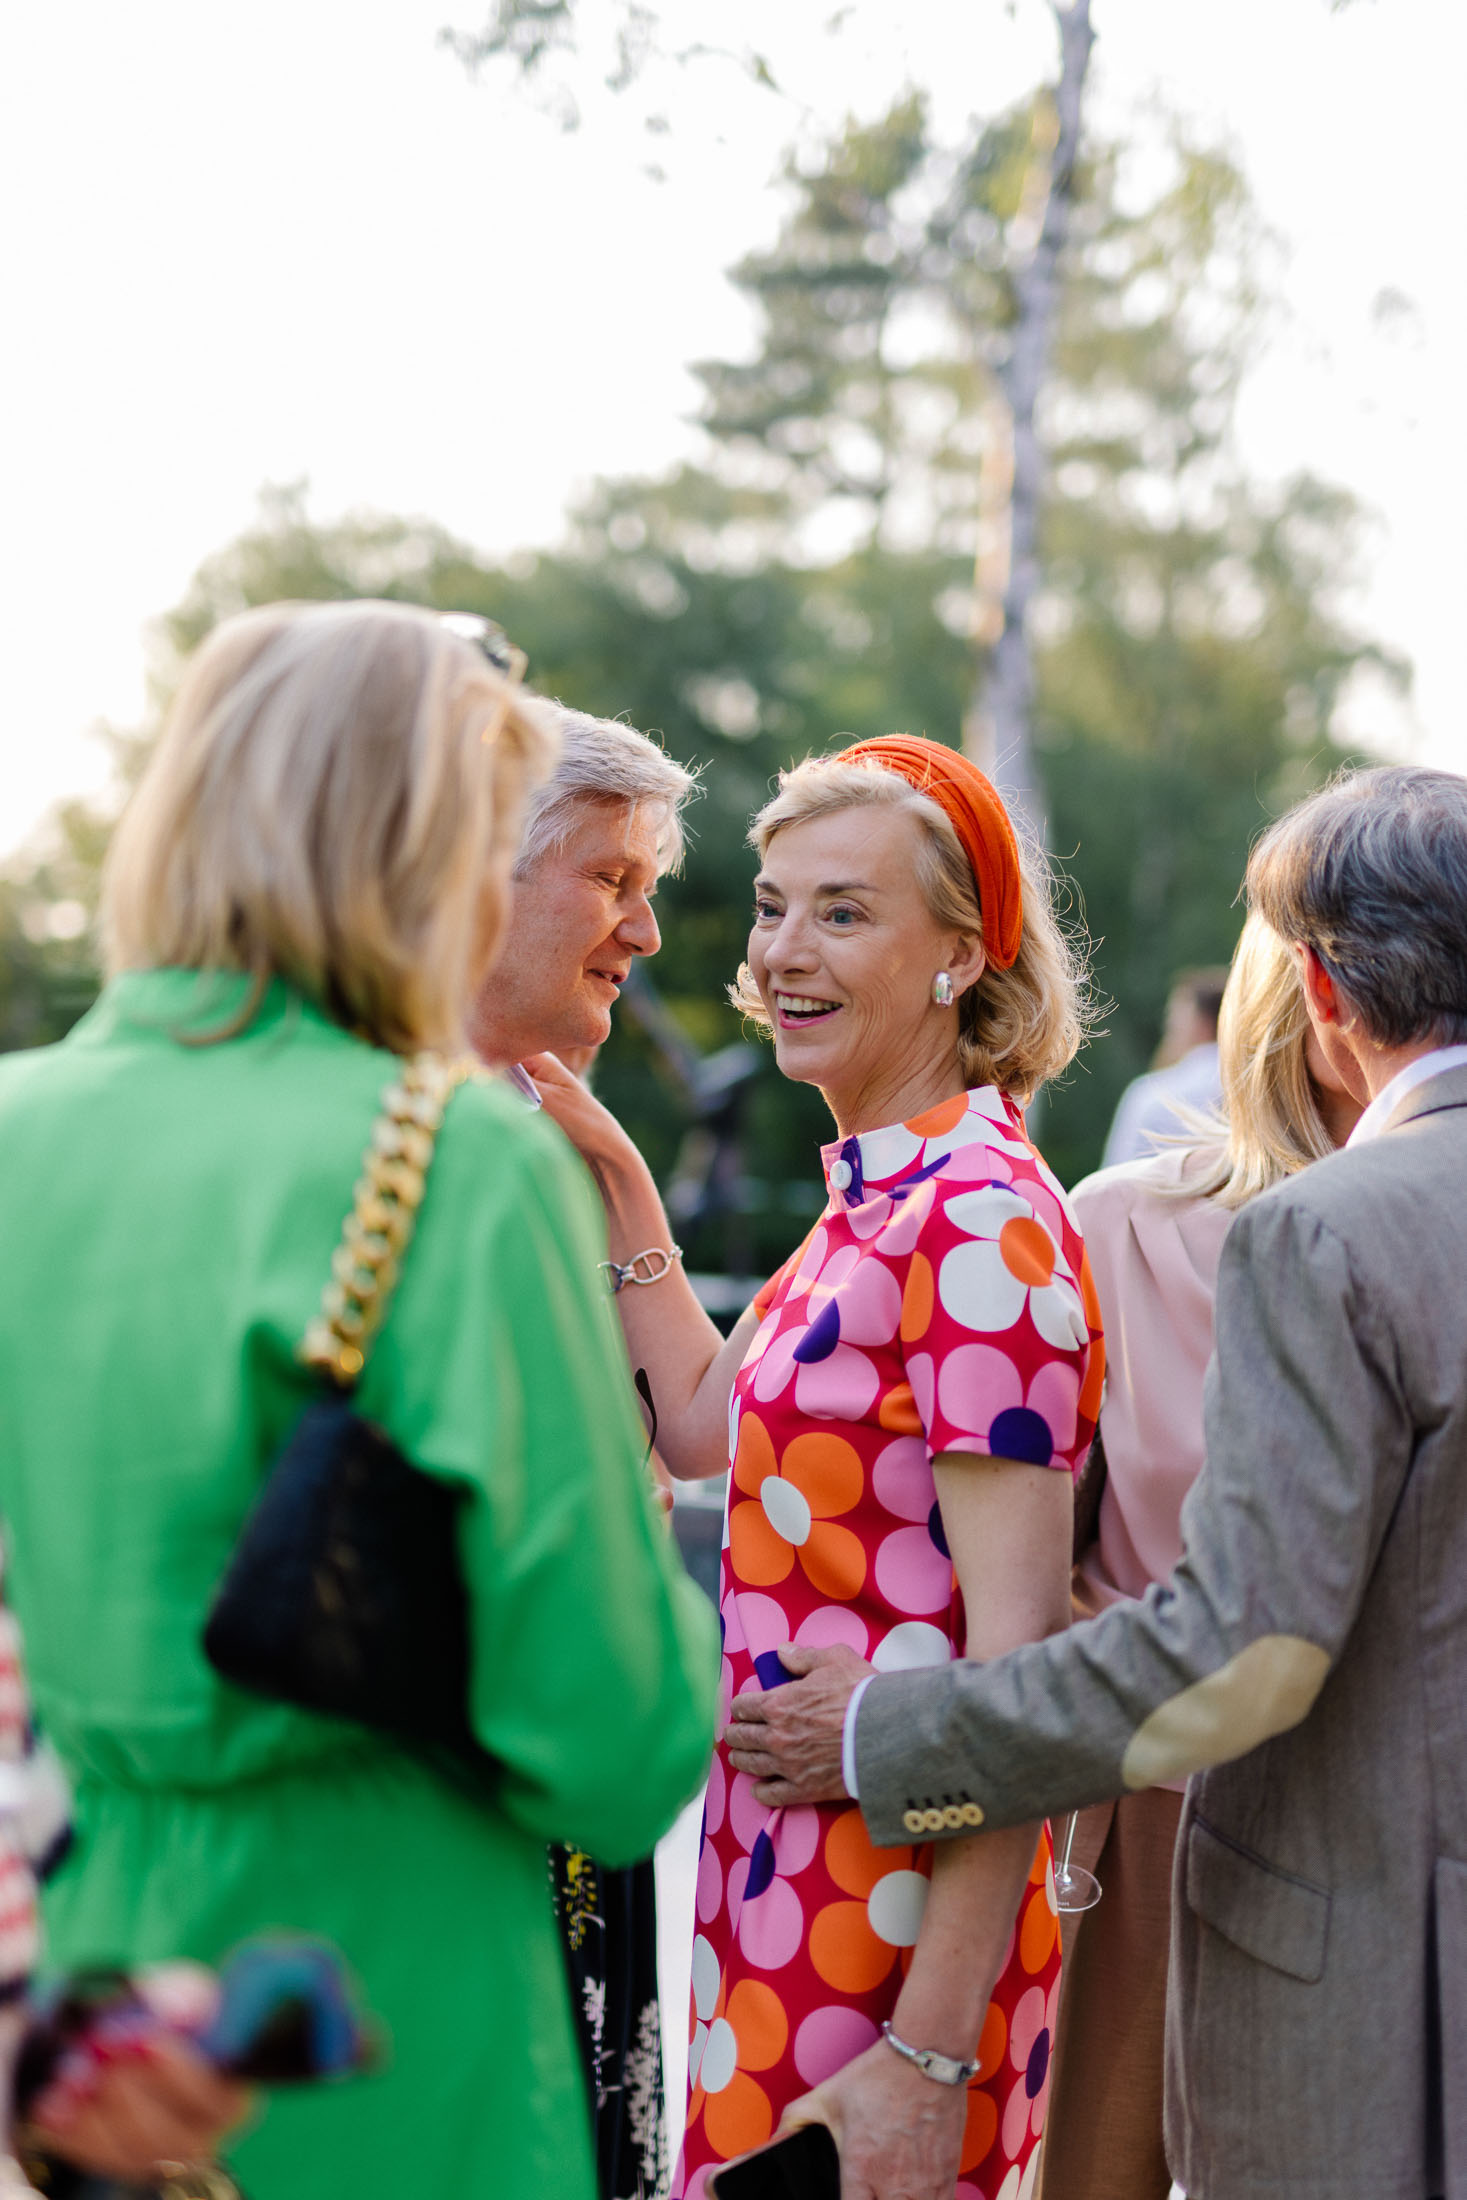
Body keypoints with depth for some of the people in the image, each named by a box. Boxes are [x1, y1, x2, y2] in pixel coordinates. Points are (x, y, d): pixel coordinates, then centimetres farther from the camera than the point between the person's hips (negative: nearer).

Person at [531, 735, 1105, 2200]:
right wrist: (619, 1187, 7)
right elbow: (708, 1429, 16)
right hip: (790, 1873, 9)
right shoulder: (877, 1198, 9)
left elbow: (1020, 1661, -22)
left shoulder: (978, 1223, -20)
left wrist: (934, 2051, -23)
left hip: (890, 1910, -9)